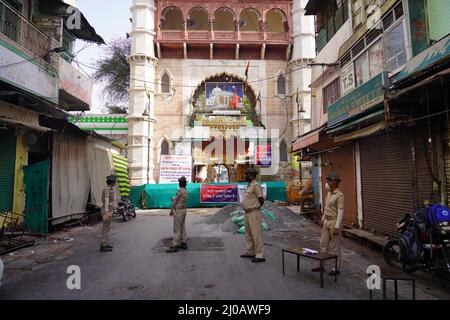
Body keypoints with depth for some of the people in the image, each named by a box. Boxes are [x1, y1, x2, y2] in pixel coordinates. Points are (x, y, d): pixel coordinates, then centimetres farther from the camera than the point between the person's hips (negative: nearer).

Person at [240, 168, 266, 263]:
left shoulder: (255, 185, -15)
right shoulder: (249, 186, 14)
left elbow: (261, 199, -17)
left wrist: (257, 208, -5)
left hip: (253, 213, -10)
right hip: (247, 213, 10)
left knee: (256, 234, -5)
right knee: (248, 234, 17)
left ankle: (260, 255, 2)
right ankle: (249, 252, 28)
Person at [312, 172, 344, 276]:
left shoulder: (339, 195, -18)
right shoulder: (329, 193, 10)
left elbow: (341, 212, -21)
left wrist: (337, 227, -24)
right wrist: (323, 220, 20)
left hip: (335, 222, -9)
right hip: (327, 222, 9)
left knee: (335, 246, 2)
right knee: (323, 243, 10)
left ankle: (336, 268, 17)